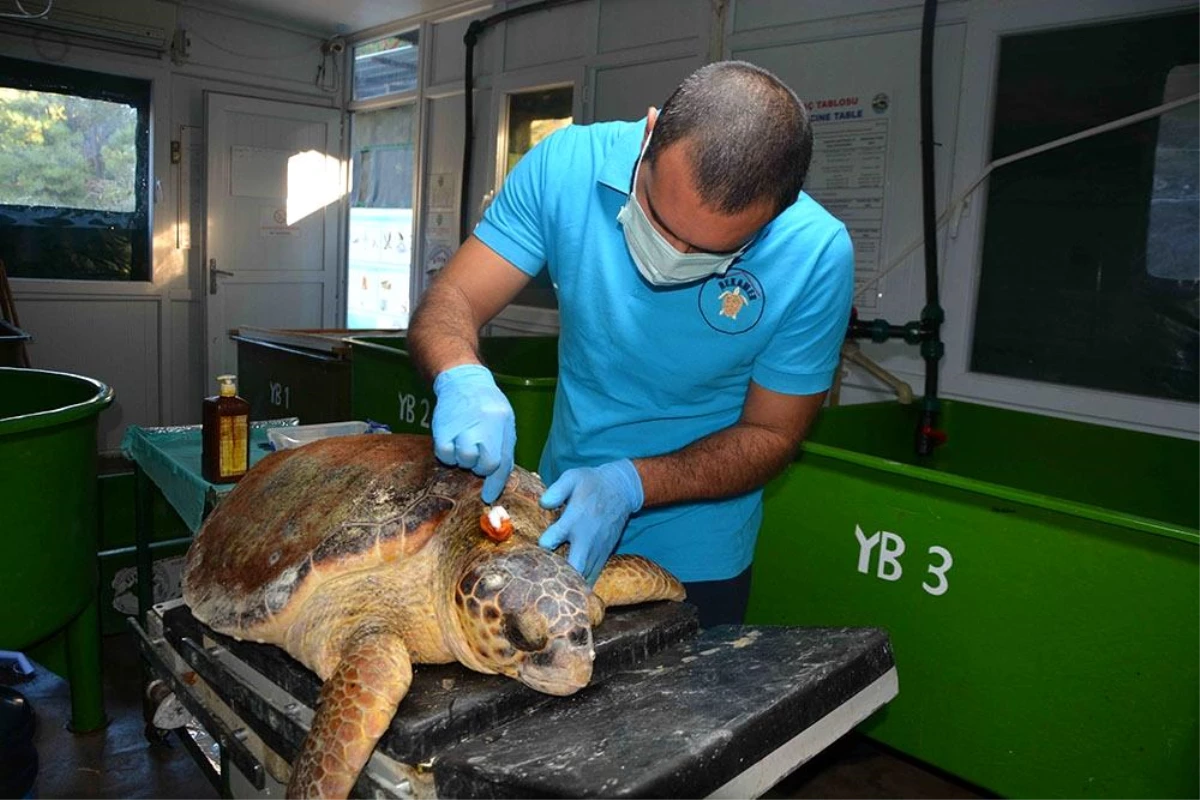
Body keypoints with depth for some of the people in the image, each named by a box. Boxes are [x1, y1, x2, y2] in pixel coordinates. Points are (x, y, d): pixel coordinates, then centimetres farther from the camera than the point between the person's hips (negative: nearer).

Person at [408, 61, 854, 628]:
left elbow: (771, 435, -15)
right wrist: (463, 379, -40)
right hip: (553, 516, 3)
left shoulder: (815, 255, -23)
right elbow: (450, 300, -17)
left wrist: (630, 485, -29)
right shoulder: (567, 165, -19)